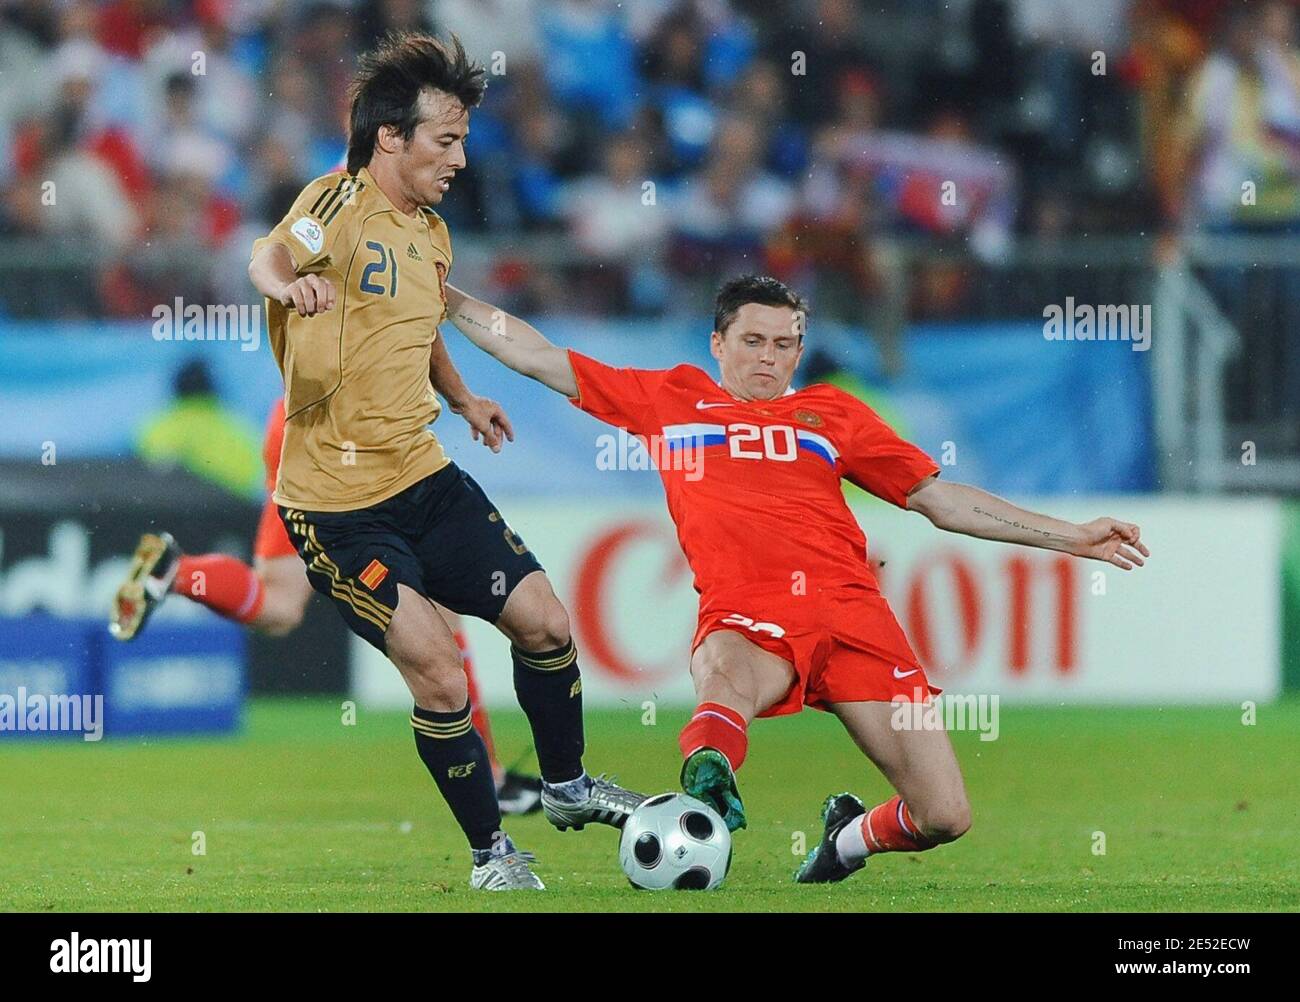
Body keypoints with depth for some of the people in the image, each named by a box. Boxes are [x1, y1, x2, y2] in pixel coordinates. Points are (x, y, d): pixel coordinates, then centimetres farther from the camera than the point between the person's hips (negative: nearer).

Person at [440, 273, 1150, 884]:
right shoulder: (668, 400, 23)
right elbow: (539, 359, 26)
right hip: (744, 616, -2)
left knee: (944, 816, -9)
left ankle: (849, 836, 22)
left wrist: (1071, 537, 19)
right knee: (725, 675, -43)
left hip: (847, 605, 2)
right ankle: (707, 787, -70)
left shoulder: (832, 413, 24)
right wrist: (444, 295, 21)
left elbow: (942, 501, 24)